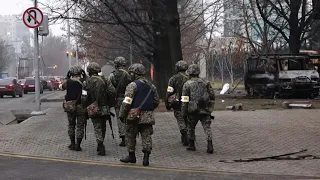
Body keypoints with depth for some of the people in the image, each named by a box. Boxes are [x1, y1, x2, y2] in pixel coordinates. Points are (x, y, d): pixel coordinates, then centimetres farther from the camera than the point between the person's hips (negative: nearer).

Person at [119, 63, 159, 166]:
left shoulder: (133, 85, -10)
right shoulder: (151, 86, 13)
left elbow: (127, 102, -14)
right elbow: (156, 102, 18)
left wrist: (121, 114, -8)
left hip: (134, 116, -5)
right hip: (148, 117, 5)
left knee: (130, 136, 9)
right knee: (147, 136, 4)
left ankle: (132, 156, 18)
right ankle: (146, 158, -3)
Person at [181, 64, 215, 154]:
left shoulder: (187, 84, -3)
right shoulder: (205, 83, 8)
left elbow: (184, 100, -5)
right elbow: (212, 96, 8)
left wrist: (183, 112, -1)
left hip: (193, 110, -2)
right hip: (205, 110, 2)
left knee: (191, 127, 17)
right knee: (207, 127, -1)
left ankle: (191, 145, 23)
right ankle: (210, 146, -15)